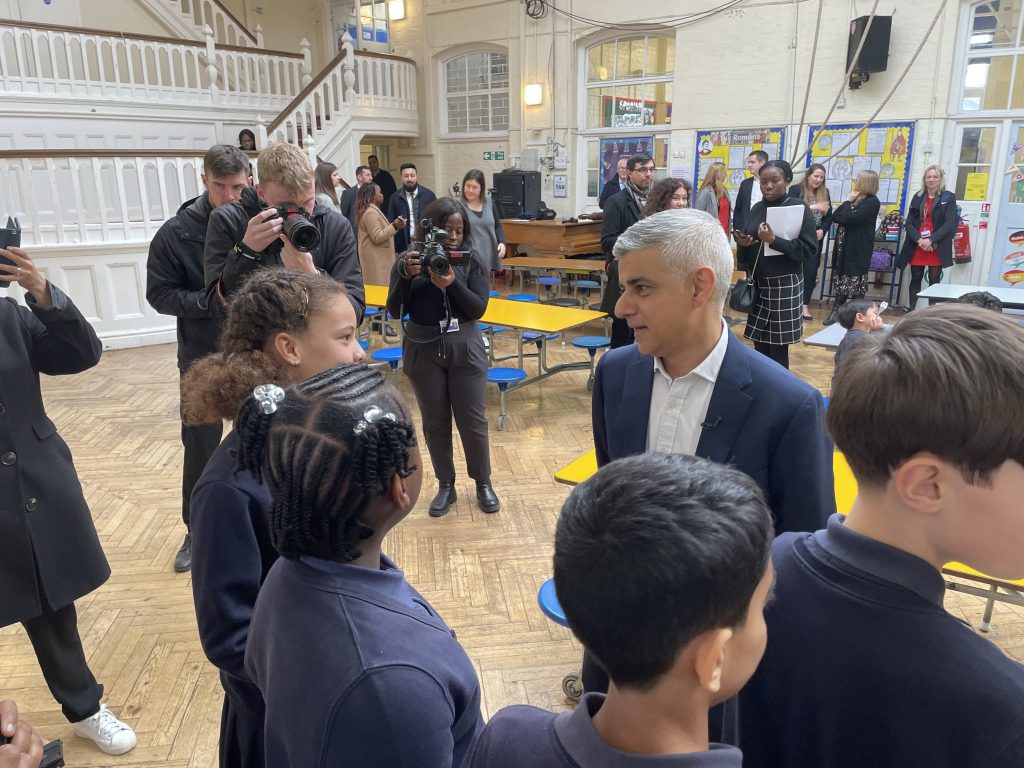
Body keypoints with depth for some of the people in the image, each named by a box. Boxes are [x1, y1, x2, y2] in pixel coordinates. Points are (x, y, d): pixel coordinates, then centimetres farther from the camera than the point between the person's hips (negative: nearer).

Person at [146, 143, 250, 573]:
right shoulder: (176, 233, -8)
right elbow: (160, 294, -5)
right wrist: (207, 301, -20)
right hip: (202, 361, 0)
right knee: (200, 451, 11)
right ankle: (198, 532, 30)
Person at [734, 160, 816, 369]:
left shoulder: (799, 207, -5)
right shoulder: (757, 208, 10)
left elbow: (809, 249, -12)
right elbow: (744, 256, 13)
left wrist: (773, 240, -21)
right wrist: (742, 244, -10)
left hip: (784, 285, -5)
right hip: (757, 283, 5)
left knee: (778, 348, -3)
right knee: (760, 346, 5)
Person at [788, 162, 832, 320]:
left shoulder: (824, 192, 9)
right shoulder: (796, 190, -4)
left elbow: (829, 216, 10)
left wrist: (823, 230, -7)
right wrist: (813, 207, -25)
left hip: (815, 238, 4)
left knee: (811, 270, 1)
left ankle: (805, 304, 9)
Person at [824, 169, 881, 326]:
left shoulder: (872, 202, -11)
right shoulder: (855, 199, 15)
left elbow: (849, 218, -22)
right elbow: (835, 217, 7)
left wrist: (849, 203, -7)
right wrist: (848, 202, -4)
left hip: (858, 249, -8)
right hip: (843, 246, 8)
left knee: (856, 281, -2)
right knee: (840, 279, 10)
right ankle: (836, 310, 17)